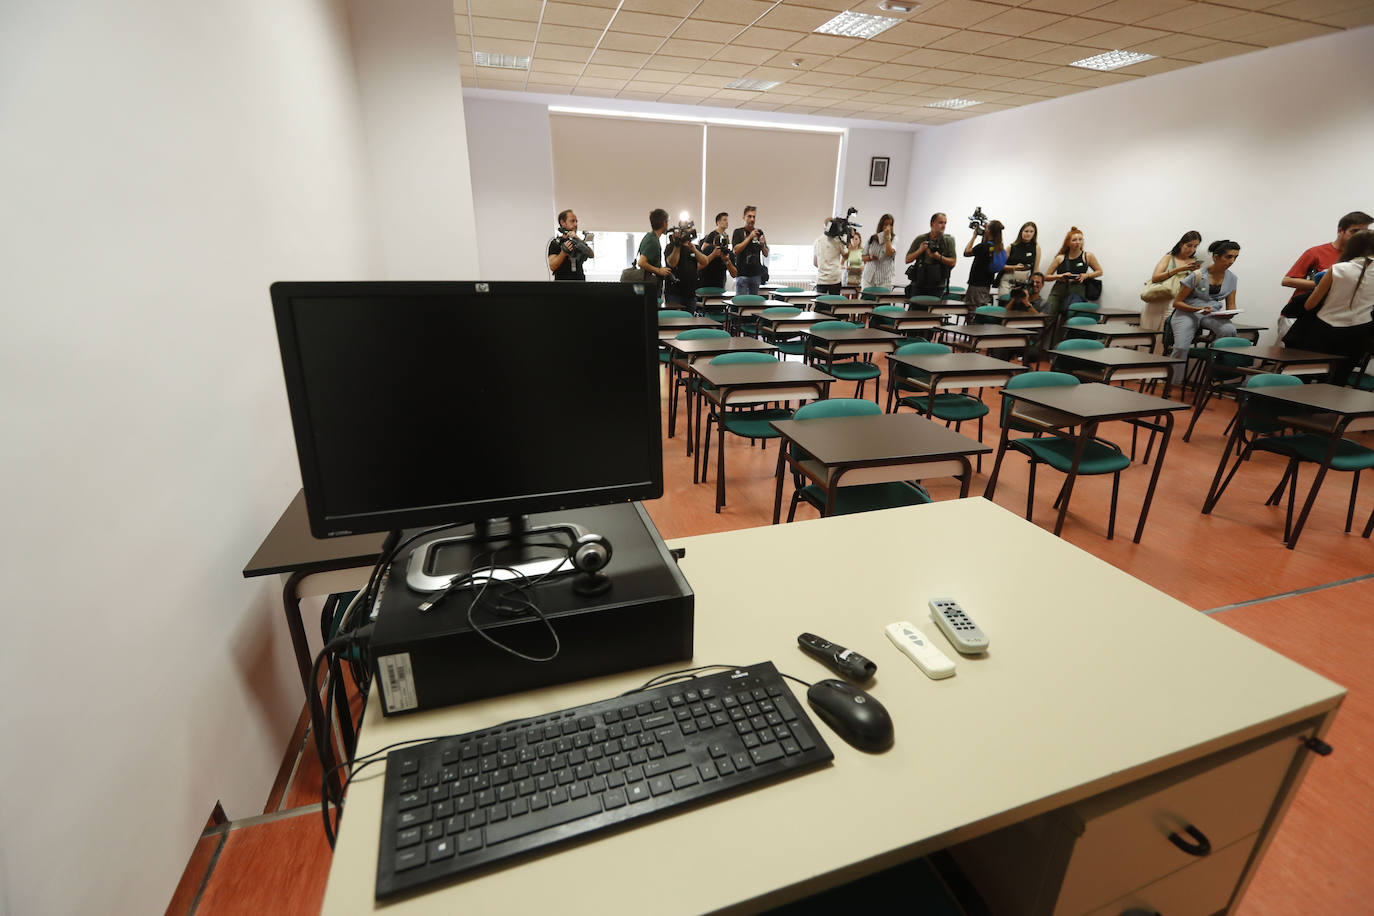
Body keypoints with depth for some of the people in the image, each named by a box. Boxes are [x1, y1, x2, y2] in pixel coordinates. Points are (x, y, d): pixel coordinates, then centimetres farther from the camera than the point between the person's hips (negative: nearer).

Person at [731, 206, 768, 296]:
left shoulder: (759, 232, 11)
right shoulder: (738, 232, 0)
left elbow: (766, 254, 13)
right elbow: (736, 250, -14)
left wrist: (762, 245, -9)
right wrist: (750, 237, -16)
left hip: (756, 274, 4)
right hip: (742, 274, -4)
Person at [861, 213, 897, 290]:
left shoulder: (894, 239, 2)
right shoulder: (872, 238, 10)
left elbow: (890, 253, -17)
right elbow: (863, 257, 14)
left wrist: (887, 236, -10)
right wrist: (870, 257, -9)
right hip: (869, 278, 3)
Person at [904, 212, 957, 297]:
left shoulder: (948, 240, 3)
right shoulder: (920, 239, 5)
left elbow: (953, 262, -2)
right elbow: (908, 260, 4)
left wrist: (938, 257, -17)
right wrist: (919, 251, -12)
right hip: (918, 285, 1)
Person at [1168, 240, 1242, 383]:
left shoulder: (1231, 278, 8)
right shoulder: (1197, 276, -8)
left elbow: (1231, 305, 13)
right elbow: (1177, 302, -6)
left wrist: (1230, 313, -12)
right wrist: (1198, 309, -21)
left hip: (1213, 314, 4)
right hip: (1187, 313, -4)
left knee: (1229, 330, -31)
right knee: (1181, 347, -30)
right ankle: (1172, 384, -14)